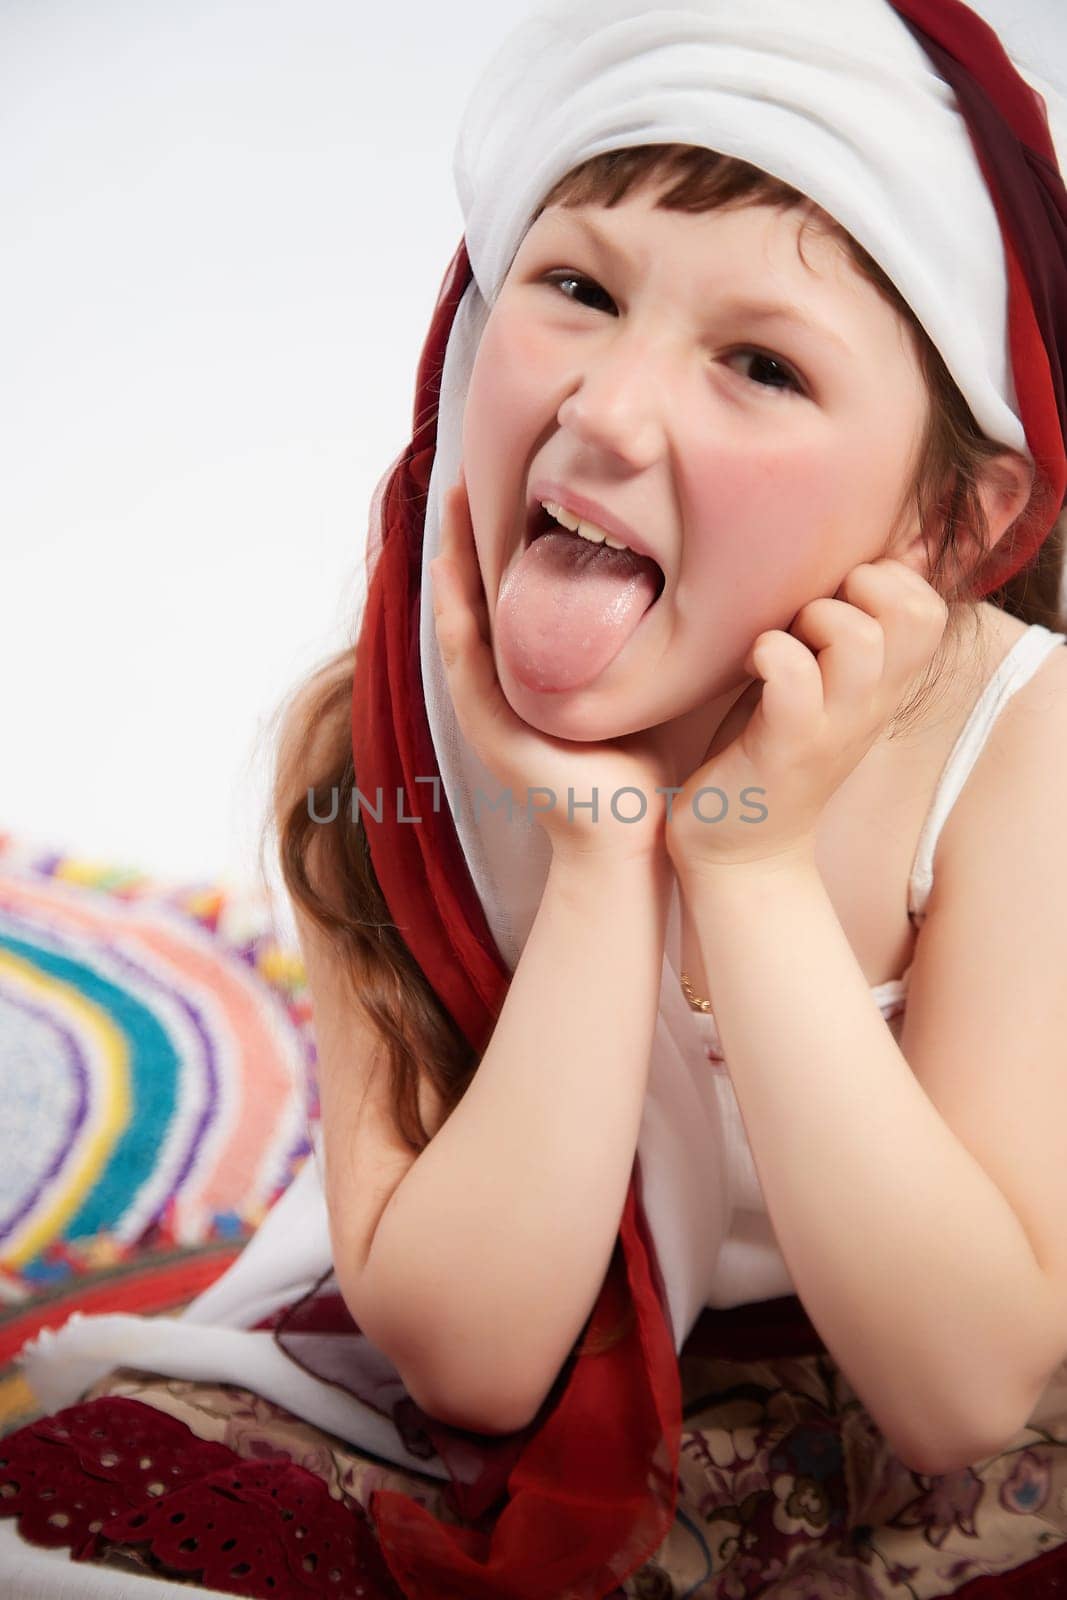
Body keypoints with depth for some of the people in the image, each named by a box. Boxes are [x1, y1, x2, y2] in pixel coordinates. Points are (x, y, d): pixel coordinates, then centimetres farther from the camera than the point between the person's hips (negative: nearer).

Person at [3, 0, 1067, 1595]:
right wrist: (598, 848, -30)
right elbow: (471, 1356, -19)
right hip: (520, 1433, 0)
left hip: (880, 1464, 2)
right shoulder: (375, 742, -17)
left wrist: (751, 857, -30)